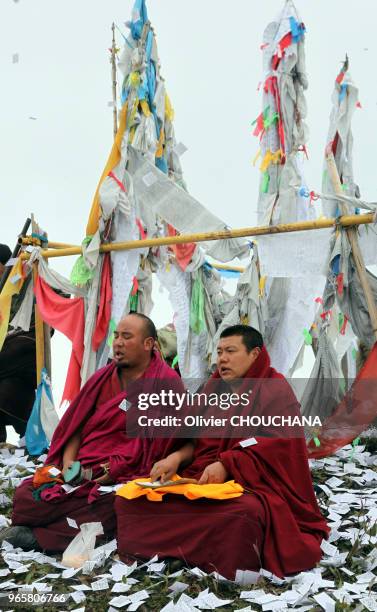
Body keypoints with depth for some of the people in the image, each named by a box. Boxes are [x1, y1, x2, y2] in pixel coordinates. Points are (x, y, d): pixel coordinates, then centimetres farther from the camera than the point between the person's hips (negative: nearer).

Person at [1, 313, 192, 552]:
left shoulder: (167, 383, 1)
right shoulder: (102, 379, 16)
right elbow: (76, 425, 12)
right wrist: (68, 463, -6)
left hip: (128, 479, -3)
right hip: (82, 470, 4)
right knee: (24, 497, -21)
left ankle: (39, 536, -20)